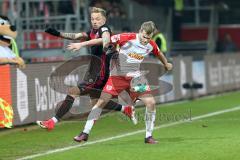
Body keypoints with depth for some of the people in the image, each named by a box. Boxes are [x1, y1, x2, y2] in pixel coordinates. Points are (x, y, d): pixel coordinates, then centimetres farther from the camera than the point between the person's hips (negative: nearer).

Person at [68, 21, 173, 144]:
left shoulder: (151, 45, -6)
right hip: (118, 75, -3)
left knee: (151, 102, -11)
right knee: (102, 101, -11)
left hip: (135, 77, 3)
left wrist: (166, 64, 37)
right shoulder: (127, 38, -19)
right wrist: (81, 44, -19)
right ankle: (85, 133, -3)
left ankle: (148, 136, 3)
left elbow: (159, 54, 18)